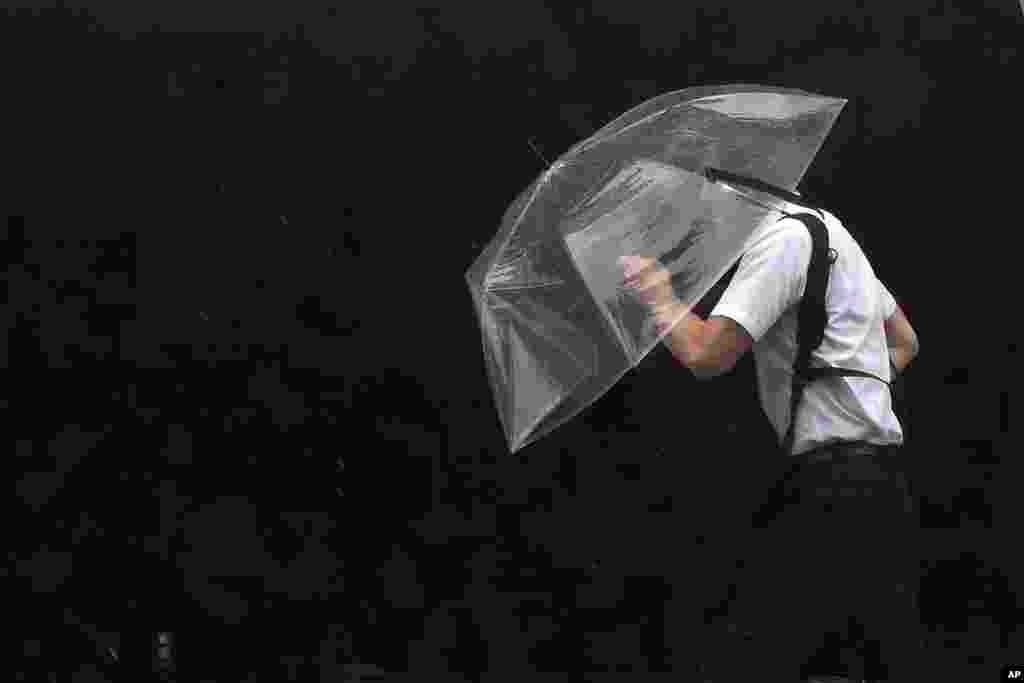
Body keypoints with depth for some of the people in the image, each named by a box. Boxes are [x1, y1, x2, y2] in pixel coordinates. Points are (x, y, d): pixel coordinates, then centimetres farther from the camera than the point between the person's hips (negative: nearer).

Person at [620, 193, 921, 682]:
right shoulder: (827, 227, 22)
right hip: (874, 473, 10)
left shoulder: (783, 237, -10)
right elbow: (905, 342, 32)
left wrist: (657, 295, -2)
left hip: (833, 483, -10)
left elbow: (705, 355, -18)